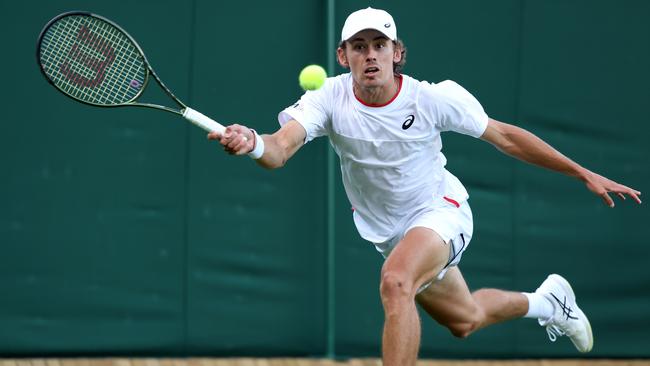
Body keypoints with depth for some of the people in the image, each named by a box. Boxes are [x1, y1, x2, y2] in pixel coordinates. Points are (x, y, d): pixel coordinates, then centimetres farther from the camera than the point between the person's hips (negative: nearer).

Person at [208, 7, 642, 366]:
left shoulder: (433, 98, -24)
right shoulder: (329, 100, -22)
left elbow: (504, 136, -11)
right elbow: (281, 149, -38)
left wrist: (584, 174, -9)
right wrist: (254, 143, -64)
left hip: (439, 211, -4)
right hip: (387, 232, 4)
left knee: (395, 281, -36)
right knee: (465, 320, 24)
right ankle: (544, 301, 55)